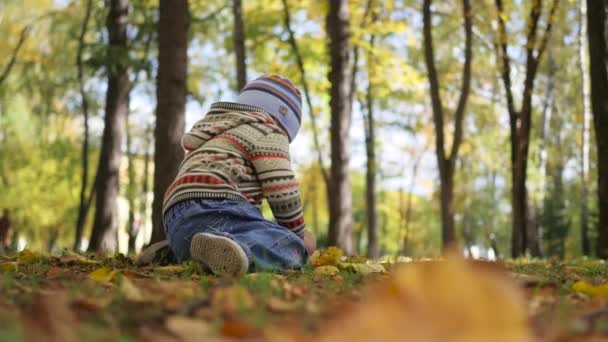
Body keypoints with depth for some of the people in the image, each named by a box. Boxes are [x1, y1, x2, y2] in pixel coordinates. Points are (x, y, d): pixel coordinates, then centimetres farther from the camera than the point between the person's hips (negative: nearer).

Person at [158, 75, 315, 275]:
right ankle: (229, 248, -48)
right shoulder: (267, 130, 11)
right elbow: (283, 192, 1)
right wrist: (298, 234, 16)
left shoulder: (218, 135, 39)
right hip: (212, 207, -9)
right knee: (293, 247, -21)